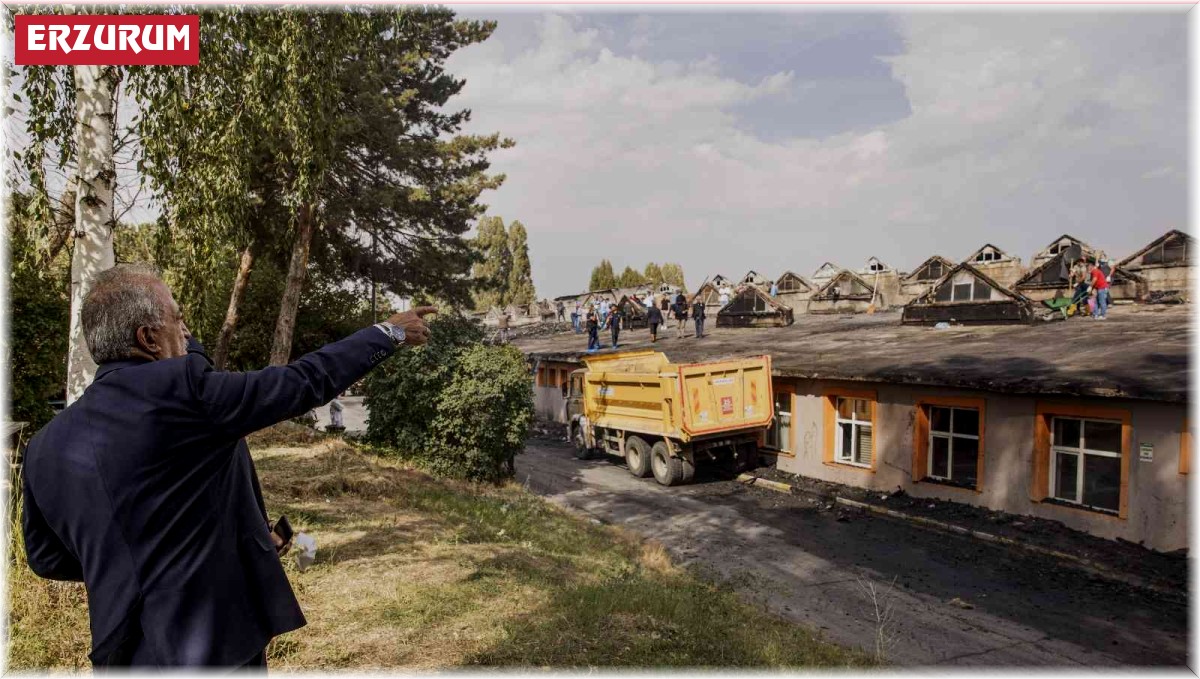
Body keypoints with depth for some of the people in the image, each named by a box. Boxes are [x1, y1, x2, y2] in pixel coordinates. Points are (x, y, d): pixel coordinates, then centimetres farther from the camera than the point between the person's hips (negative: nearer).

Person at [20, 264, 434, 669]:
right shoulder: (181, 385, -19)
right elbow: (305, 382, -12)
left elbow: (47, 558, 13)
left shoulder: (45, 445, 1)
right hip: (211, 640, -6)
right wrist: (389, 333, 0)